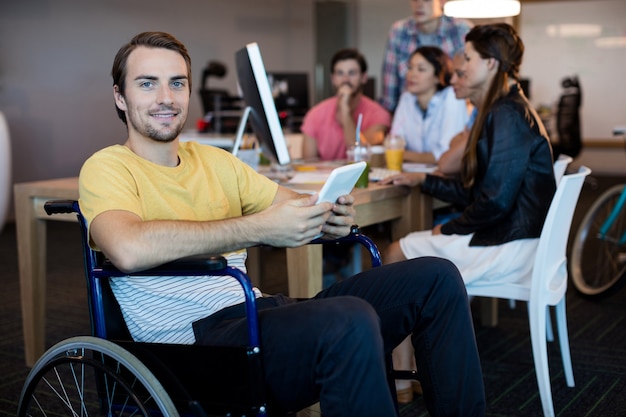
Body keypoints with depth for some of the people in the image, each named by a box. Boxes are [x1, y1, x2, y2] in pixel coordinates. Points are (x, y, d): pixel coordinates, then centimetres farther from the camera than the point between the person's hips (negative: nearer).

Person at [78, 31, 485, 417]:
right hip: (194, 335, -7)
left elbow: (297, 204, 19)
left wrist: (332, 215, -7)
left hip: (261, 311, 8)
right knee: (350, 321, -36)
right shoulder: (106, 167, -2)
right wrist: (260, 228, -23)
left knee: (435, 278, 0)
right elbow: (130, 249, -24)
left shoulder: (215, 161, 19)